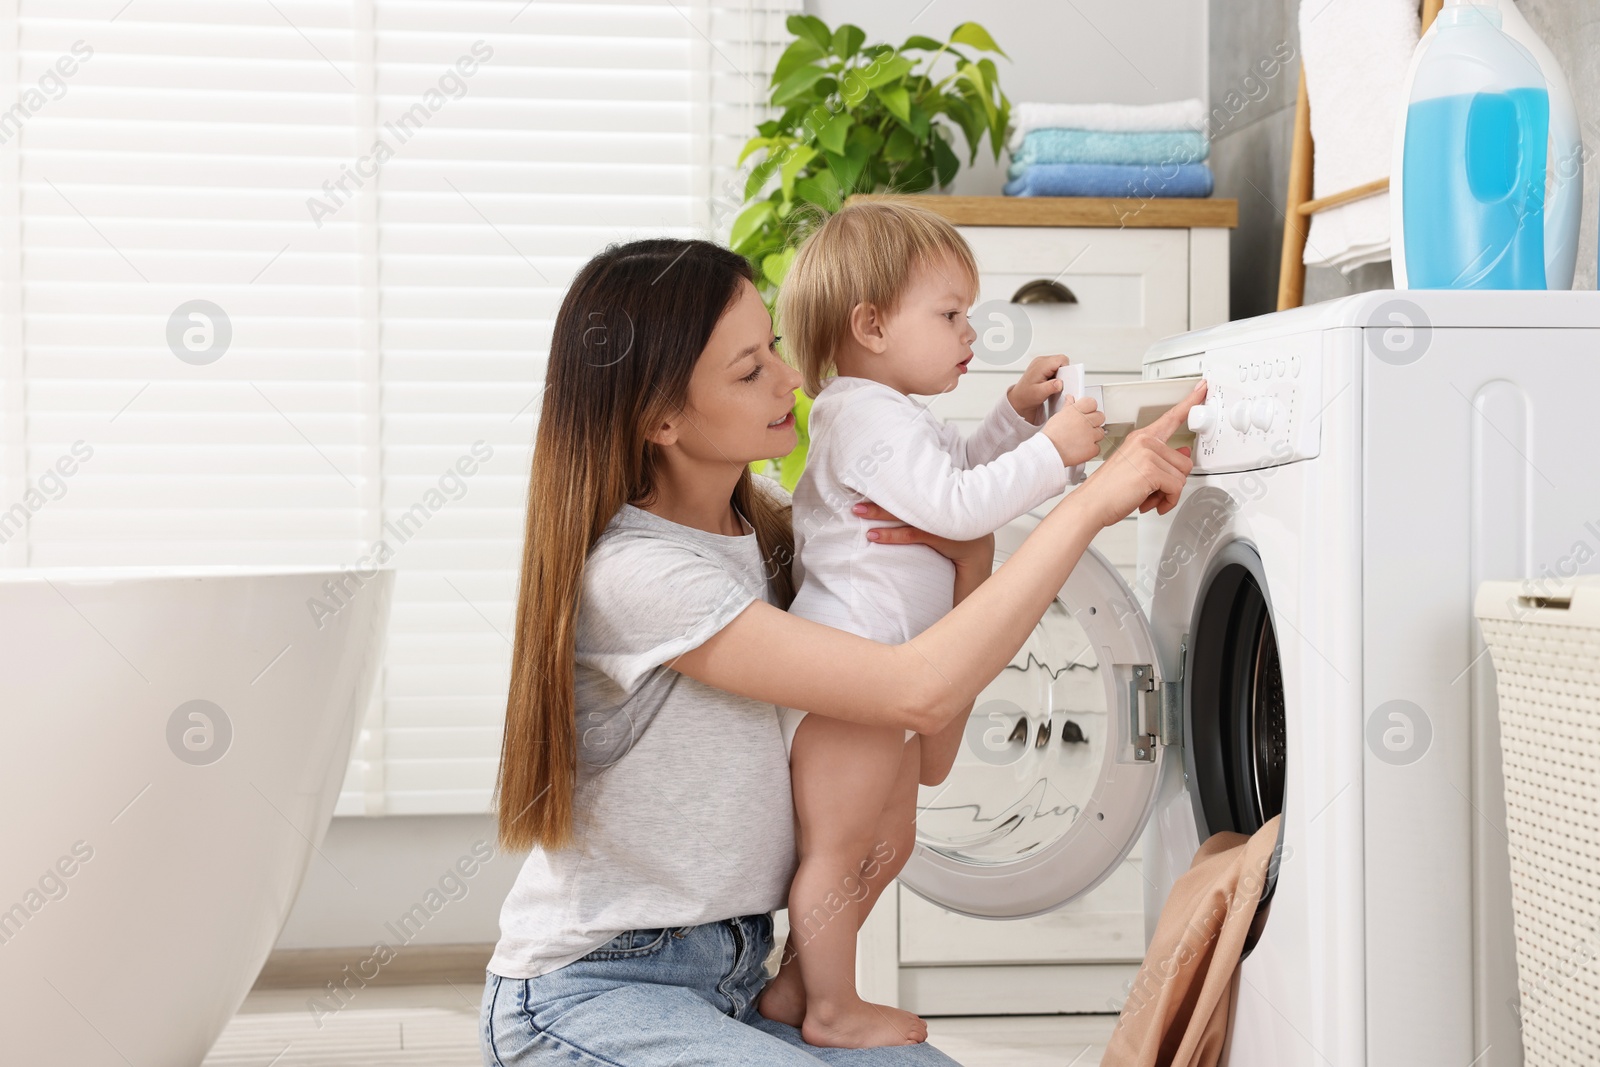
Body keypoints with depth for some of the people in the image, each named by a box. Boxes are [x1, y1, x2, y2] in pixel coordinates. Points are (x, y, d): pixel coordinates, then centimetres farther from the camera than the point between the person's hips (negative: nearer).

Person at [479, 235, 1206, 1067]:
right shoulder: (630, 571, -23)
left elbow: (931, 752, 6)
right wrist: (1091, 503, -26)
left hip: (734, 974, 8)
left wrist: (972, 558, -10)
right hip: (589, 992, -7)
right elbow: (920, 692, -29)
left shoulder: (763, 517, 4)